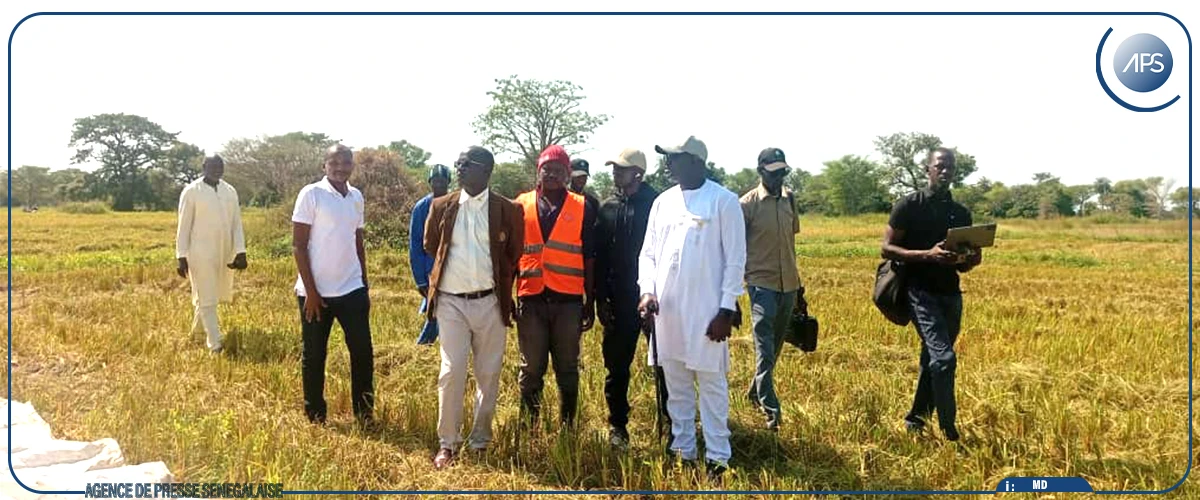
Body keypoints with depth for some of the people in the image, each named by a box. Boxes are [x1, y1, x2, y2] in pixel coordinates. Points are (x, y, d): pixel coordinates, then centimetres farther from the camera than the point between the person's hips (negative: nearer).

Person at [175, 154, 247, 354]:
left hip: (225, 253, 5)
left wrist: (240, 252, 0)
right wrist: (182, 257, -9)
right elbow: (184, 226, -5)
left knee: (221, 296, 14)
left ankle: (197, 332, 36)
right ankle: (215, 343, -1)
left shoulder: (230, 191, 9)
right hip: (201, 254, -5)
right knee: (207, 299, -3)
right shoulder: (191, 191, -5)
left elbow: (236, 223, 9)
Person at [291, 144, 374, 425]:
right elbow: (298, 245, -10)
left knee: (363, 352, 5)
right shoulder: (311, 195, -8)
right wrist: (311, 291, -13)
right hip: (316, 291, -4)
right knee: (314, 357, 7)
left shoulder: (356, 197, 8)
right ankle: (315, 419, 20)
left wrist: (364, 285, 14)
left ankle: (365, 416, 17)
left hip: (352, 290, 5)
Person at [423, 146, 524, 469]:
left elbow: (515, 255, 9)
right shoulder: (442, 206, 4)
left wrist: (502, 286, 10)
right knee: (451, 372, -2)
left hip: (489, 301, 0)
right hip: (451, 301, 1)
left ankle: (481, 441, 21)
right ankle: (447, 444, 9)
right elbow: (430, 246, 19)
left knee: (489, 374, 7)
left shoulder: (507, 210, -1)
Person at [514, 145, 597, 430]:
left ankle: (568, 428, 18)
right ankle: (527, 428, 16)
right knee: (531, 371, 6)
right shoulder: (521, 206, 6)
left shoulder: (582, 209, 4)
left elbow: (589, 260, 6)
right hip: (531, 300, 1)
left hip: (568, 302, 0)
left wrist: (590, 304, 5)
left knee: (568, 371, 8)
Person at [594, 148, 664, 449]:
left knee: (663, 365, 5)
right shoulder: (608, 209, 7)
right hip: (620, 300, 4)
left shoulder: (658, 204, -5)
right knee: (617, 366, 9)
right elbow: (599, 257, 9)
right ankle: (617, 425, 21)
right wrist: (601, 299, 4)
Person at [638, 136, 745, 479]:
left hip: (706, 310, -5)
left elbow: (735, 260, -6)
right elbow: (648, 252, 12)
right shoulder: (663, 201, 9)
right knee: (675, 384, 12)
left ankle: (717, 458, 10)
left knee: (712, 383, 2)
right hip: (666, 308, 5)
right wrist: (648, 290, -5)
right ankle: (682, 451, 23)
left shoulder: (723, 200, -5)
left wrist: (726, 310, -10)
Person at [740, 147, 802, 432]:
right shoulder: (748, 203, -9)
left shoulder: (789, 200, 8)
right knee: (764, 346, -8)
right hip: (762, 283, -6)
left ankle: (756, 391, 31)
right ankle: (770, 407, -8)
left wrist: (797, 281, 18)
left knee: (776, 344, 14)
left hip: (788, 283, 6)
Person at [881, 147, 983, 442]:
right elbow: (887, 249, -9)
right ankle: (949, 432, -8)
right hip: (921, 292, -6)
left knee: (932, 360, 12)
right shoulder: (909, 206, -5)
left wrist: (971, 260, -6)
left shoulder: (961, 214, 12)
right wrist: (928, 255, -21)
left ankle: (915, 419, 27)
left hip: (951, 295, 6)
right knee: (944, 358, -17)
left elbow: (963, 266, 18)